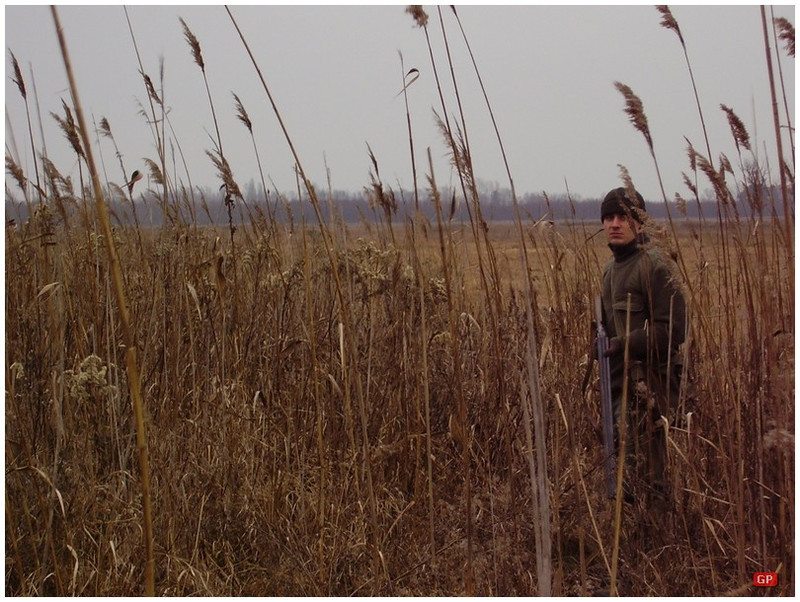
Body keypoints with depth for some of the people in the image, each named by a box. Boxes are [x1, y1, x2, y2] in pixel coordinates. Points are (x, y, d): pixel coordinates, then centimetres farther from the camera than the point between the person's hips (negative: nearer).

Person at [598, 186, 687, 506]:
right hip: (620, 380, 9)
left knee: (642, 473, -8)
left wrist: (624, 344, -20)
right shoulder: (611, 266, 15)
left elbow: (672, 329, -19)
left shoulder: (655, 265, -13)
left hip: (649, 381, -9)